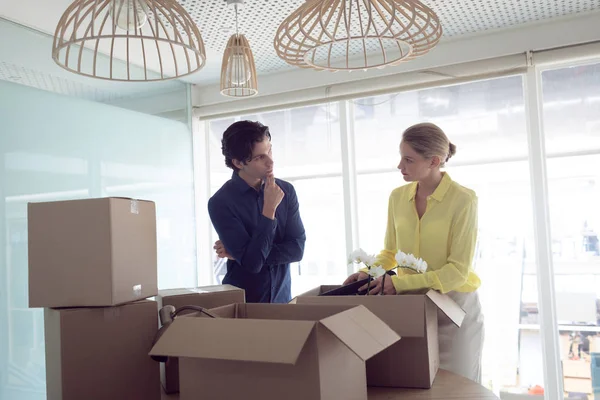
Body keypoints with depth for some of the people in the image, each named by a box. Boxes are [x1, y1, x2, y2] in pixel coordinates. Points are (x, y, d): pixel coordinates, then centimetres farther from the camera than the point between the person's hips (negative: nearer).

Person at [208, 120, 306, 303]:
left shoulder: (286, 191, -3)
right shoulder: (221, 202, -15)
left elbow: (296, 248, -8)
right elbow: (252, 262, -19)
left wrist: (245, 253, -15)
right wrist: (269, 209, -20)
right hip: (243, 302, -3)